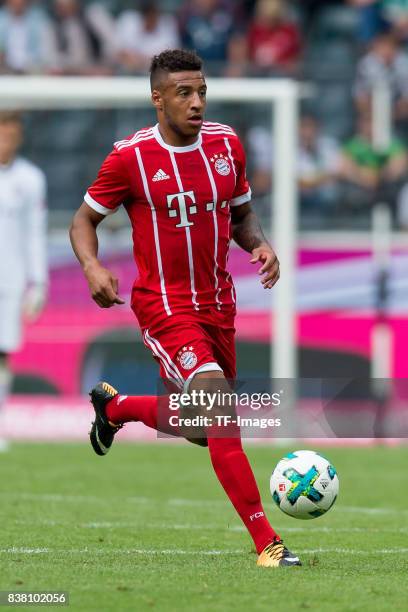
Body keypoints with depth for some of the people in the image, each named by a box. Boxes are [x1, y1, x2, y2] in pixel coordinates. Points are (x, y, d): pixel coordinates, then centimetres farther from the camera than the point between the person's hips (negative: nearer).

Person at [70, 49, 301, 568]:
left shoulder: (226, 144, 3)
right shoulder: (130, 157, -11)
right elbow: (84, 220, 0)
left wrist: (261, 247, -5)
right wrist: (92, 267, -19)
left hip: (217, 304, 6)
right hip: (164, 306, -6)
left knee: (200, 428, 17)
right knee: (220, 409, -23)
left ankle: (113, 406, 47)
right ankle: (266, 542, -21)